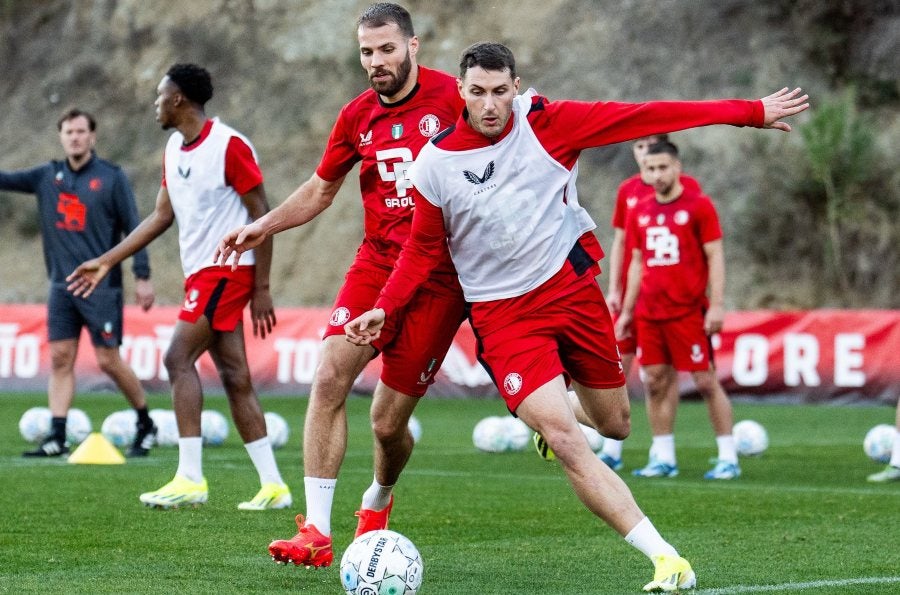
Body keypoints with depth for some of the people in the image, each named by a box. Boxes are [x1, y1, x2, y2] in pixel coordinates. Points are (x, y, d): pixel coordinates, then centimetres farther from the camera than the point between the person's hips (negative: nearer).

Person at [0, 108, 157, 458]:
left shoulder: (111, 177, -3)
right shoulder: (47, 177, 9)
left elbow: (133, 226, -5)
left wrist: (142, 276, -10)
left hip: (102, 286, -4)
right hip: (61, 285, 4)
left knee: (108, 360, -4)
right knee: (60, 359, 0)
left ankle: (146, 425, 14)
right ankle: (57, 438, 0)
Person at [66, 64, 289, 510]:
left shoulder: (229, 145, -13)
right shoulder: (173, 149, 12)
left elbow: (262, 216, -12)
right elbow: (162, 215, 19)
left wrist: (261, 289, -14)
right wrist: (107, 261, 15)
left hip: (227, 269, -9)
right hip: (201, 272, 9)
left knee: (178, 358, -16)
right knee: (234, 377, 6)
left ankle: (190, 478, -16)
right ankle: (272, 485, 8)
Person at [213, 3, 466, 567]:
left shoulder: (452, 97, -8)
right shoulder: (358, 117, 7)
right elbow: (321, 189, 21)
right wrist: (263, 226, 8)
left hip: (438, 277, -4)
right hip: (376, 263, 4)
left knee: (389, 423, -1)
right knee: (331, 378, -17)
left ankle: (379, 500, 34)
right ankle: (317, 533, -12)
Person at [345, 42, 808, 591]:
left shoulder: (545, 122, -9)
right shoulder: (434, 165, -8)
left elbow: (644, 117, -11)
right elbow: (423, 250, 7)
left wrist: (752, 112, -11)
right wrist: (384, 309, -5)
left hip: (572, 288, 2)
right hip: (503, 315, -2)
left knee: (616, 427, 15)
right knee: (566, 442, -18)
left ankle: (563, 397, 53)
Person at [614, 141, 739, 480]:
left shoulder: (698, 206, -4)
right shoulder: (640, 212, 11)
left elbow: (715, 257, -5)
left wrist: (717, 305, -12)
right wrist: (628, 310, 15)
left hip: (688, 311, -5)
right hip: (649, 313, 5)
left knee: (706, 382, -4)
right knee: (655, 382, 4)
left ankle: (728, 458, 2)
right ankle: (663, 458, 11)